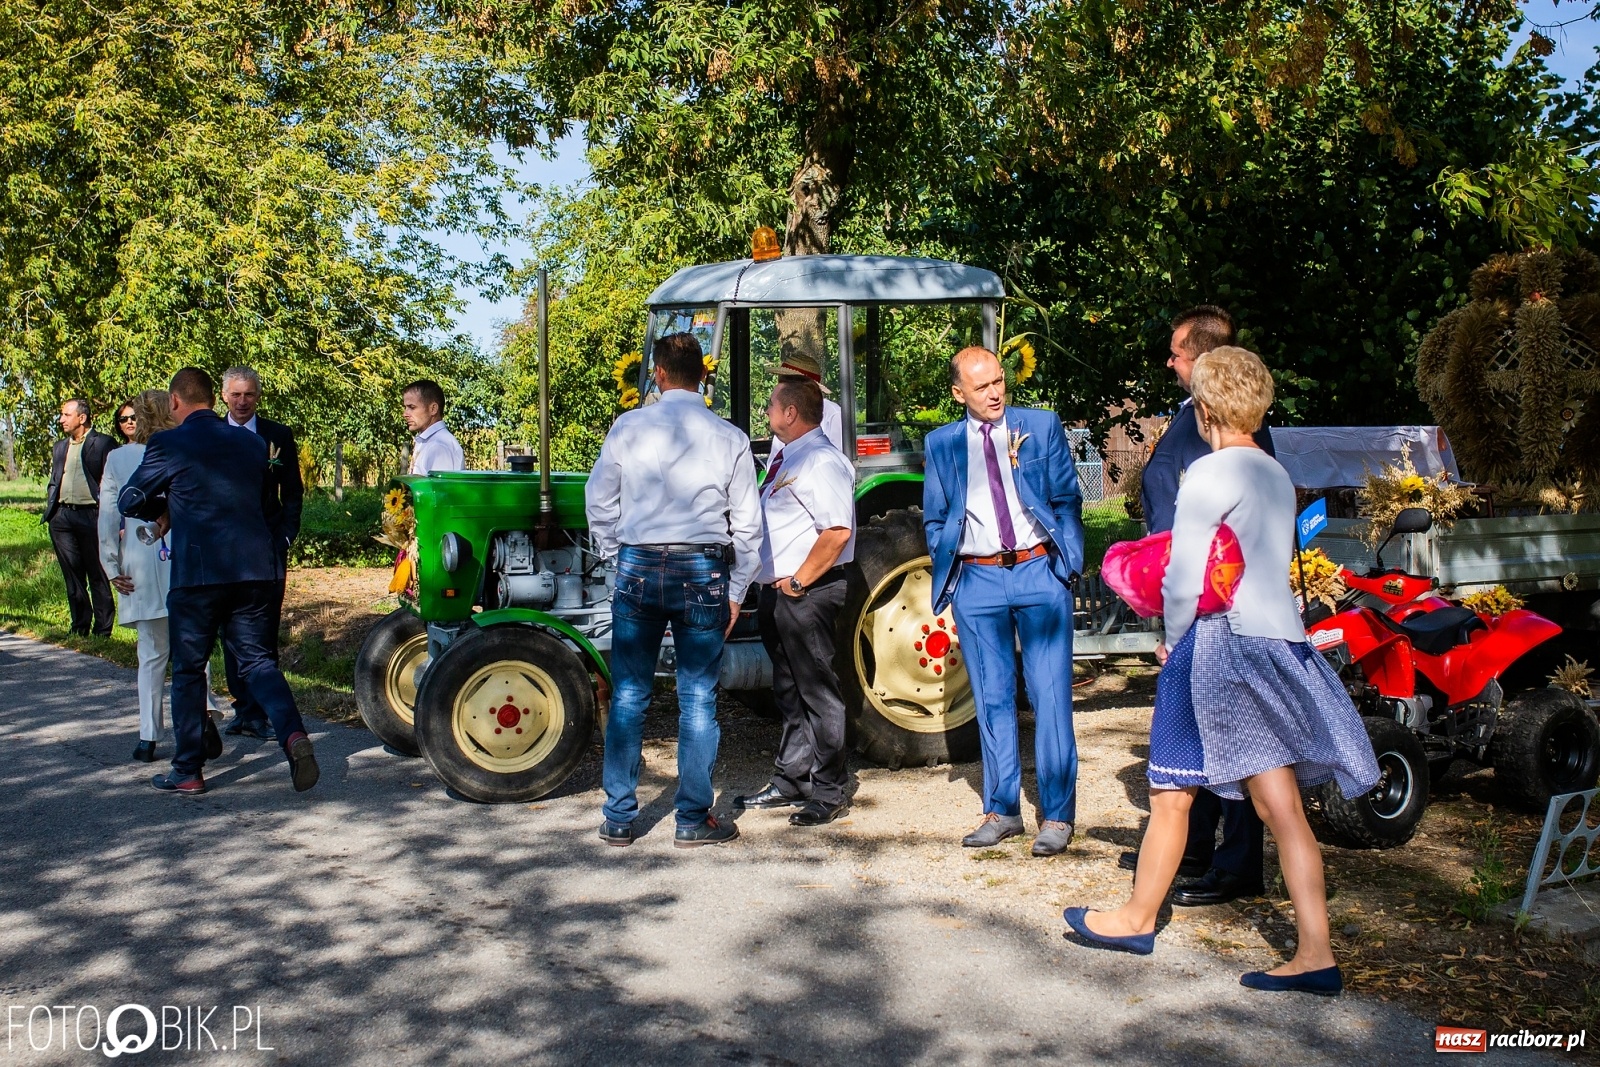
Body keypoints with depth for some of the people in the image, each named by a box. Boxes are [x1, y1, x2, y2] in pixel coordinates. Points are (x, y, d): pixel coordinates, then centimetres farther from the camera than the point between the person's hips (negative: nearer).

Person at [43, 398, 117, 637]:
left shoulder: (103, 443, -1)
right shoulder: (59, 447, 19)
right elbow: (53, 481, 23)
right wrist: (50, 510, 9)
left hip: (91, 516, -6)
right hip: (62, 517, 6)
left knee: (98, 577, -1)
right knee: (72, 576, 9)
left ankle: (102, 631, 4)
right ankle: (79, 628, 17)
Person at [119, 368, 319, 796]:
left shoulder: (168, 445, -2)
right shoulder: (252, 443, 13)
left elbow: (129, 501, 6)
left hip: (198, 571, -4)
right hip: (256, 567, 4)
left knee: (188, 669, 10)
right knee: (255, 658, 10)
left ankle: (188, 772, 17)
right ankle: (293, 733, -14)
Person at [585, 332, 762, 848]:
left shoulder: (628, 427, -1)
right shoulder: (729, 438, 0)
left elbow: (599, 501, 5)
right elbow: (747, 524, 2)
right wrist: (735, 592, 11)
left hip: (638, 568, 1)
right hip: (703, 572, 0)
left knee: (628, 695, 10)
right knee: (698, 699, 7)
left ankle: (618, 818, 16)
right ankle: (693, 820, 14)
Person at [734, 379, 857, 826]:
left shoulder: (821, 462, -16)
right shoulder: (786, 458, 14)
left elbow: (838, 530, -26)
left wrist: (799, 581, -20)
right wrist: (777, 586, 16)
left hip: (806, 593, -10)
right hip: (778, 590, 10)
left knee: (816, 690, -1)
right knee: (789, 690, 18)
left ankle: (827, 793, 10)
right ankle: (789, 783, 30)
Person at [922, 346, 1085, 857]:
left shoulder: (1042, 426, 4)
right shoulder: (941, 444, 8)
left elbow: (1067, 500, 5)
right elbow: (934, 520, 14)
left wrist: (1069, 564, -3)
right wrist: (946, 575, 4)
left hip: (1039, 571, -2)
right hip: (976, 580, 2)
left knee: (1050, 695, -1)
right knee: (992, 699, 8)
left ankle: (1057, 815, 7)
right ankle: (1001, 810, 19)